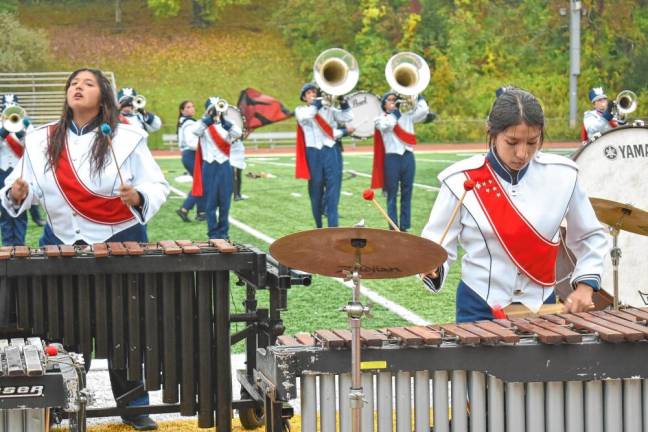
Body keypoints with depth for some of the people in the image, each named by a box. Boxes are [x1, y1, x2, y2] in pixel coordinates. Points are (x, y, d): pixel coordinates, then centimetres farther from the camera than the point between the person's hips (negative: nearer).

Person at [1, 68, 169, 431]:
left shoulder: (127, 138, -5)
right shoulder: (43, 141, 4)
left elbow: (158, 187, -7)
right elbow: (29, 190, 6)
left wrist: (138, 198, -27)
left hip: (120, 242, -2)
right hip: (62, 244, 3)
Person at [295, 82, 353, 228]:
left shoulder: (328, 109, 15)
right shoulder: (300, 110, 10)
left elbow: (348, 118, 3)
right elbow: (305, 117, -14)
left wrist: (342, 101, -9)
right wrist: (317, 103, -14)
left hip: (331, 151, 1)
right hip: (313, 153, -1)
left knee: (332, 191, -8)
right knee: (316, 191, 4)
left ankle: (333, 227, -12)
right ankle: (319, 227, 15)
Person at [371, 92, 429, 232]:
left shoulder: (406, 115, 14)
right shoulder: (381, 118, 6)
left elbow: (423, 112, 0)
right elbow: (386, 126, -17)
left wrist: (419, 97, 4)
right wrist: (394, 112, -6)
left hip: (408, 156, 3)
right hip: (392, 158, -3)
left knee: (407, 194, 5)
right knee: (392, 195, 0)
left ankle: (404, 226, 10)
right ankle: (393, 227, 1)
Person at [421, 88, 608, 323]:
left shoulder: (561, 176, -5)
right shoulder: (462, 181, -11)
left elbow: (591, 236, 9)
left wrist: (585, 284, -4)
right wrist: (432, 268, -26)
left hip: (541, 307, 2)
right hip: (480, 309, -2)